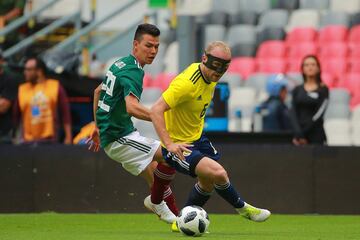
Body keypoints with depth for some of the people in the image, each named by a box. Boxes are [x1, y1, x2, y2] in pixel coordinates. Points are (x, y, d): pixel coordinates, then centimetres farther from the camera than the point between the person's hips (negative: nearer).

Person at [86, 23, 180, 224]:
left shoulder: (120, 64, 14)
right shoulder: (133, 71, -18)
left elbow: (98, 91, 28)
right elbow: (132, 107, -34)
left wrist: (98, 127, 35)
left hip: (109, 132, 11)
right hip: (119, 138, -11)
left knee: (156, 177, 12)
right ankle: (157, 202, -4)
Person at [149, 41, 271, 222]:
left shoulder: (211, 77, -2)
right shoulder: (187, 83, -30)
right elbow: (156, 110, -32)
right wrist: (169, 144, -39)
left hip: (197, 138, 10)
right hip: (178, 145, -10)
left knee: (208, 182, 20)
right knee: (218, 173, -23)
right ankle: (242, 208, 1)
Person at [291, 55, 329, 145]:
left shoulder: (323, 90, 1)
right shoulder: (297, 90, 11)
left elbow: (318, 114, -8)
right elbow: (294, 114, 2)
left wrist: (301, 134, -11)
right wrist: (299, 134, -13)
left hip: (316, 134, -3)